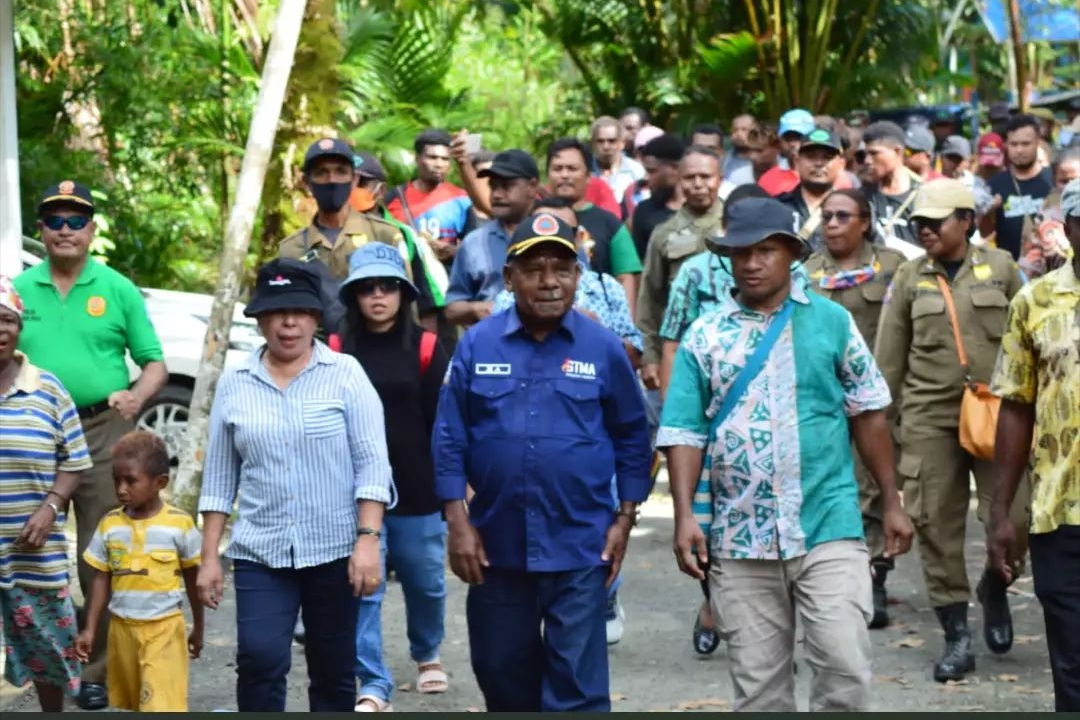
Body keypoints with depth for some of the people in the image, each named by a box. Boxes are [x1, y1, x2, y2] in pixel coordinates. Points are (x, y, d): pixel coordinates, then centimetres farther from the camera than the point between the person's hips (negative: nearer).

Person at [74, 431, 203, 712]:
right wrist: (89, 629, 0)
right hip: (122, 628, 4)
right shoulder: (109, 525, 0)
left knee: (161, 705, -11)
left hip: (164, 629, -4)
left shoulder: (180, 524, -8)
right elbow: (101, 580, 5)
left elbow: (192, 579, 3)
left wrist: (198, 627, 10)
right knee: (128, 705, 13)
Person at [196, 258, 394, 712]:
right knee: (259, 660, -15)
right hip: (260, 553, 1)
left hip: (335, 549, -1)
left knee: (334, 672, 6)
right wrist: (209, 557, 5)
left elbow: (372, 463, -4)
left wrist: (368, 539, -14)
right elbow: (219, 478, 10)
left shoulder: (345, 374, 0)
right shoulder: (234, 384, 7)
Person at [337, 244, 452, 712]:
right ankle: (374, 686, 1)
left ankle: (427, 656, 41)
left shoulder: (425, 349, -2)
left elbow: (442, 422, 0)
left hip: (418, 491, 0)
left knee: (425, 583, 15)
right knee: (362, 590, -3)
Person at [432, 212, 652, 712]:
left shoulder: (602, 348, -1)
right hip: (496, 543, 2)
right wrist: (458, 522, -4)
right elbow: (450, 438, 2)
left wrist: (624, 520, 0)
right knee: (502, 672, 14)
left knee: (577, 686, -3)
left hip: (579, 544, -2)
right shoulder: (477, 345, 1)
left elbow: (632, 437, 6)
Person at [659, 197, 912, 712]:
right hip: (740, 540, 1)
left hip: (829, 531, -1)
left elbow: (868, 414, 9)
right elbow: (683, 432, 2)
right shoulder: (704, 336, 5)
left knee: (846, 668, -10)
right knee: (758, 684, 7)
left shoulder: (832, 322, 5)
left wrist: (892, 503, 7)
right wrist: (684, 515, -9)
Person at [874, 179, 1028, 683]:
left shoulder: (1000, 268, 4)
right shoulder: (909, 278, 7)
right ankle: (957, 637, 8)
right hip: (930, 418, 1)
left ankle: (994, 588, 24)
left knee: (1015, 516, -8)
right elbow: (888, 358, 9)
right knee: (937, 524, -1)